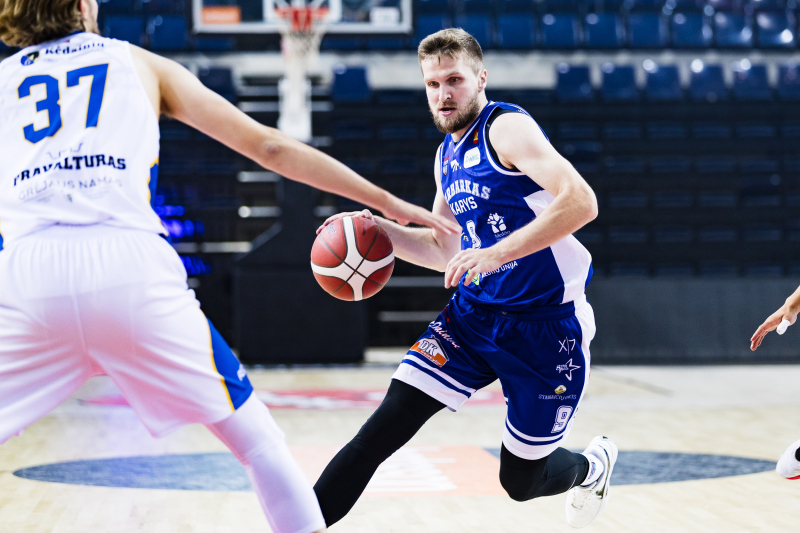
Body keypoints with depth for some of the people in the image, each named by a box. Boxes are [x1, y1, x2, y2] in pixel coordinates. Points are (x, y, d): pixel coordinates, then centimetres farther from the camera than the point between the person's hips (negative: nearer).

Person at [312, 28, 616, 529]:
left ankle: (593, 464, 40)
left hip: (546, 325, -6)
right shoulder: (448, 155, 11)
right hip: (473, 314, 6)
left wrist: (495, 253, -34)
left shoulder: (507, 127, -14)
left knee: (521, 480, 7)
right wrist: (379, 229, 5)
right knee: (385, 427, -10)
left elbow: (581, 201, -28)